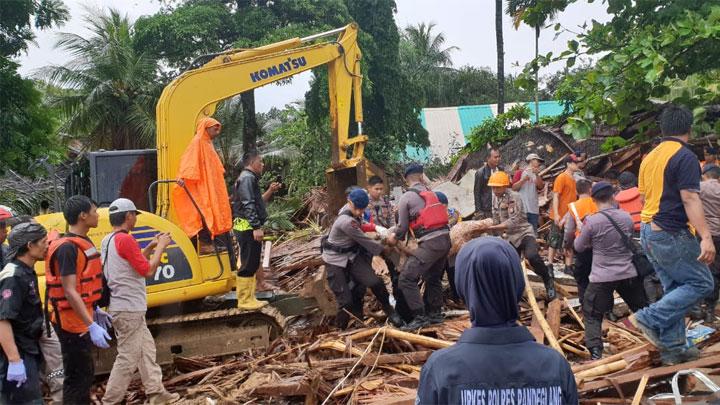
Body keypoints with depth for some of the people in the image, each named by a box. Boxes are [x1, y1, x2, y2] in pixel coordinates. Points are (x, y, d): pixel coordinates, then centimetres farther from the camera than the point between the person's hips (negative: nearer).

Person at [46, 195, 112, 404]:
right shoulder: (67, 247, -20)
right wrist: (91, 325, -28)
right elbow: (69, 291, -25)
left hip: (82, 319, 10)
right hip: (72, 322, -10)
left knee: (86, 373, 19)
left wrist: (95, 311, 23)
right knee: (77, 378, -4)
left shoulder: (83, 242, 10)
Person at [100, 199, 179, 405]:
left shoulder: (108, 240, 11)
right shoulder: (125, 239, -19)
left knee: (146, 349, 18)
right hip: (129, 309, -10)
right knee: (128, 358, -3)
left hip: (127, 308, 10)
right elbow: (148, 270, -17)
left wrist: (151, 247, 13)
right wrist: (161, 247, -7)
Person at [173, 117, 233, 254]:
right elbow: (189, 159, -22)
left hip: (210, 188, 9)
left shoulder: (208, 143, 17)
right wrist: (183, 176, -35)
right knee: (205, 214, -10)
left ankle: (209, 242, 12)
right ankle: (205, 244, -9)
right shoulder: (197, 142, -9)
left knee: (211, 213, 9)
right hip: (202, 188, -9)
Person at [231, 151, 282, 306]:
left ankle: (260, 284, 37)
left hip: (250, 228, 11)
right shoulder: (247, 178, -13)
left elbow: (257, 202, 21)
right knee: (248, 263, -7)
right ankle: (245, 300, -3)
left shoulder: (250, 178, 20)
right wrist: (257, 227, -26)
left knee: (254, 258, 22)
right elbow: (248, 205, -23)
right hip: (248, 228, -11)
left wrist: (270, 191, 15)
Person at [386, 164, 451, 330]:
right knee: (434, 278, 24)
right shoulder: (431, 193, 17)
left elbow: (403, 226, 3)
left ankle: (420, 317, -8)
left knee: (406, 279, -6)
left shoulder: (406, 197, -1)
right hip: (445, 238, 8)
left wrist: (394, 238, 25)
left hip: (430, 243, -8)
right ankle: (435, 313, 31)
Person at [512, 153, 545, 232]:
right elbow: (514, 188, -3)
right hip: (522, 209, -5)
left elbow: (540, 187, 0)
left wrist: (537, 175, -13)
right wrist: (523, 180, -16)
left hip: (534, 210, 5)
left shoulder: (537, 175, 17)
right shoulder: (521, 173, 3)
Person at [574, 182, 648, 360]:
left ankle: (595, 351, -4)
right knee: (644, 310, 21)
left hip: (602, 278, -3)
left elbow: (579, 247, 0)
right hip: (629, 275, 3)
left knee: (592, 315, 9)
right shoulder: (626, 217, -1)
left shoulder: (592, 221, -14)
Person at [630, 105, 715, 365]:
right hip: (671, 234, -9)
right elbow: (690, 199, -21)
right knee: (701, 283, 0)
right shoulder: (685, 157, -13)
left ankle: (673, 348, 14)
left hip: (649, 231, 9)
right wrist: (706, 237, -25)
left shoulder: (650, 157, 13)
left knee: (674, 289, 14)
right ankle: (650, 318, -7)